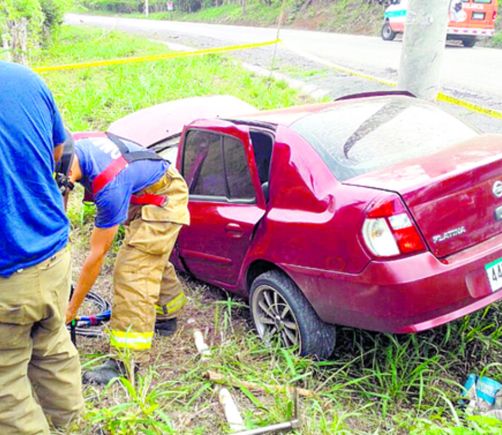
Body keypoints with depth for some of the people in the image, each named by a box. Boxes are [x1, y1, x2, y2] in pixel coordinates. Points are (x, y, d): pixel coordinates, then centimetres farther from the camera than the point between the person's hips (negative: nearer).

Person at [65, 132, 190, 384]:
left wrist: (72, 308, -21)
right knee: (152, 259, 23)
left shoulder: (110, 186, -40)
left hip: (164, 199, -9)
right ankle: (167, 316, 45)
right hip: (142, 195, 9)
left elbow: (97, 254, -30)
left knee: (133, 270, -16)